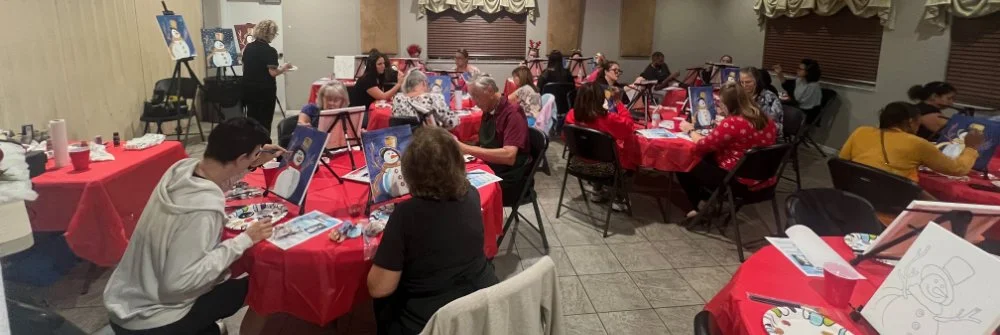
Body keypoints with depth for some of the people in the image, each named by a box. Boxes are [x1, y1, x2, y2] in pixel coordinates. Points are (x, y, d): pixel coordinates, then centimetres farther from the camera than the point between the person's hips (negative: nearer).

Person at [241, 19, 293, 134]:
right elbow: (273, 72, -20)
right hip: (265, 90, -7)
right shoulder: (270, 51, -14)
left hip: (248, 88, 7)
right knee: (264, 121, 1)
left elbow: (245, 68, 14)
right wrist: (283, 68, -3)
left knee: (251, 119, 12)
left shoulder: (248, 47, 8)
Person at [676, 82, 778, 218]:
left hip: (739, 182, -8)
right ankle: (707, 200, 32)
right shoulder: (766, 120, 0)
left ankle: (699, 207, 25)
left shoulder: (731, 123, -25)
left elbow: (702, 146, -15)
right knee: (707, 159, 27)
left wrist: (690, 131, 3)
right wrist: (721, 127, 20)